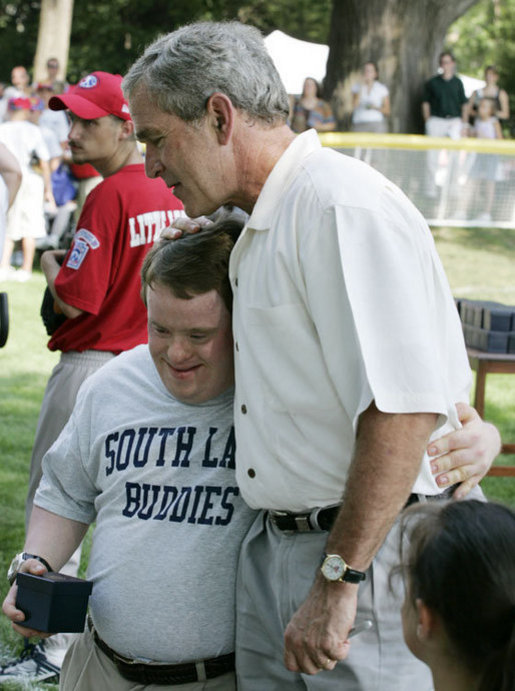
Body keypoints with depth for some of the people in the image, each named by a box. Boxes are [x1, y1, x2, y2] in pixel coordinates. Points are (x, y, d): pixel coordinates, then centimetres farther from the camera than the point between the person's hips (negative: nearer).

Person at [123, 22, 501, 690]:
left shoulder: (345, 207, -17)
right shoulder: (260, 226, 16)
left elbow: (402, 410, -24)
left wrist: (338, 581, -23)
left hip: (363, 557, -9)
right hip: (272, 547, 9)